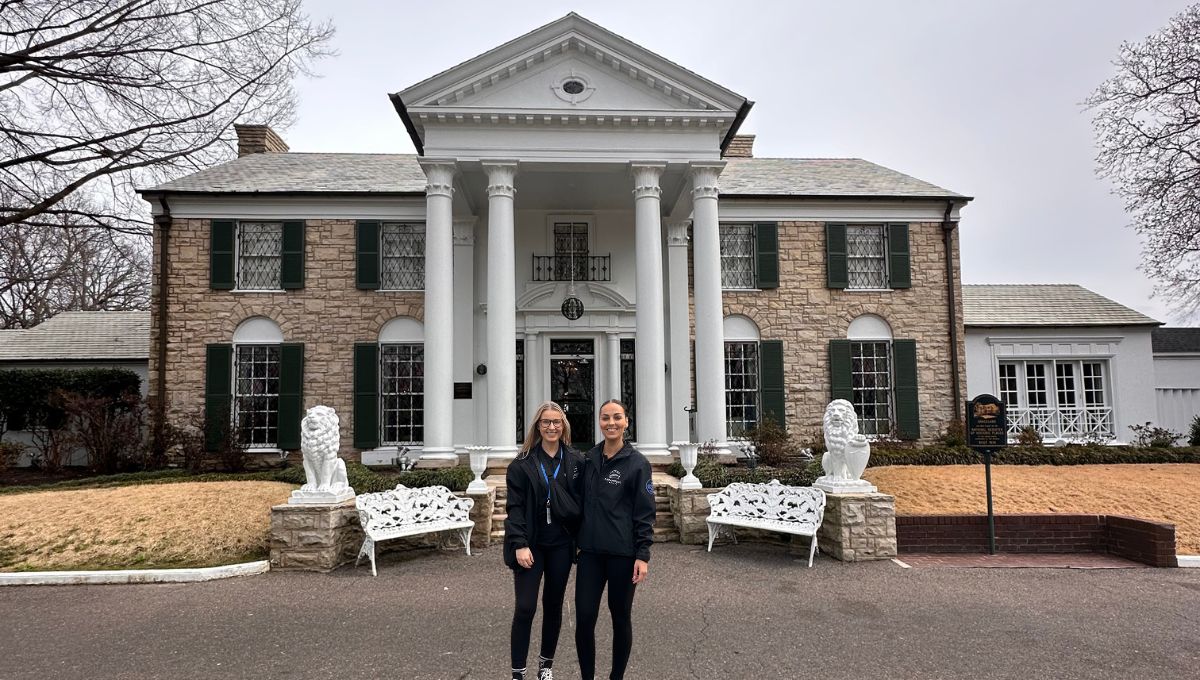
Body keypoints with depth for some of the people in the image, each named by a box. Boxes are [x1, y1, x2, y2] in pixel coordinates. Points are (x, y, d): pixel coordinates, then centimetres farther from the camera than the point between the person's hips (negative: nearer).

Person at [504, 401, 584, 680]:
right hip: (531, 544, -2)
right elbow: (515, 506, -7)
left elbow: (582, 501, 5)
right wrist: (520, 544, -14)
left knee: (553, 605, 13)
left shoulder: (575, 461, 2)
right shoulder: (523, 462, -4)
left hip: (561, 544, 2)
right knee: (525, 607, -5)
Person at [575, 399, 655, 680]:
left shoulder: (637, 463, -7)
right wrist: (577, 540, 12)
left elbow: (645, 512, -7)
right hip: (590, 552, 4)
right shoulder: (589, 459, 7)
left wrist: (643, 555, -12)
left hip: (622, 553, -3)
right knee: (584, 618, 0)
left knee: (620, 617, 9)